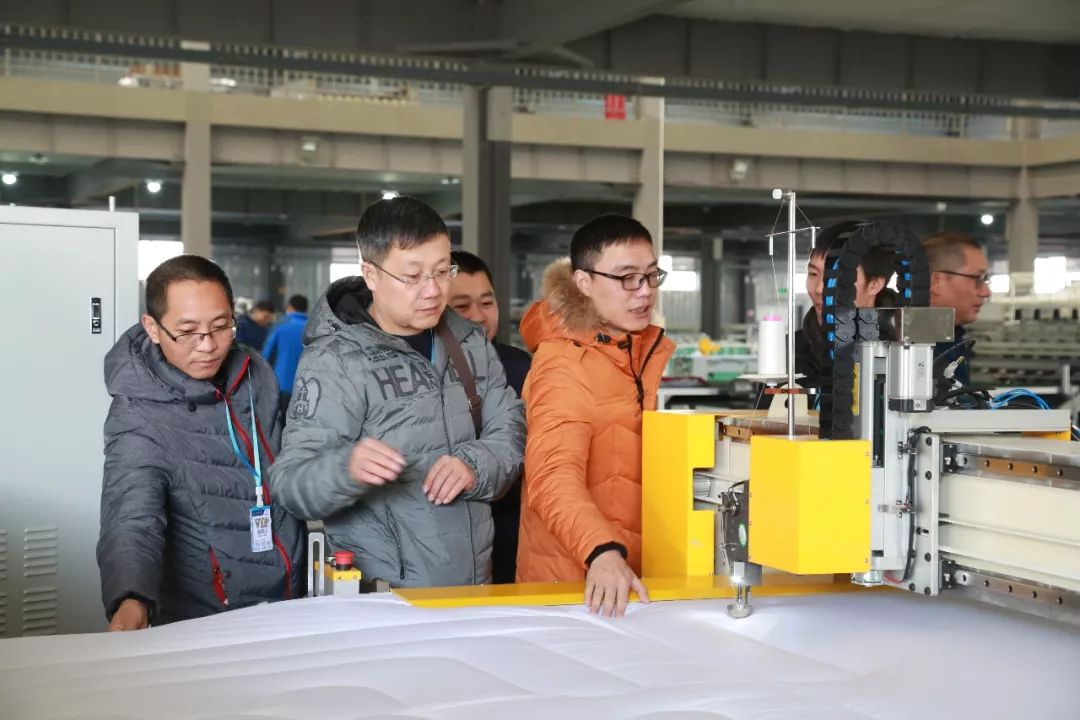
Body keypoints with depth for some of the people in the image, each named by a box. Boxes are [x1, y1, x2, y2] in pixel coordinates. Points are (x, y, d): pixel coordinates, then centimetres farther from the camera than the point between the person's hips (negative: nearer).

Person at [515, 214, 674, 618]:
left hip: (644, 573, 6)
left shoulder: (658, 350, 7)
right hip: (576, 583, -6)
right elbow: (554, 475, -29)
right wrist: (603, 553, -45)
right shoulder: (564, 364, -15)